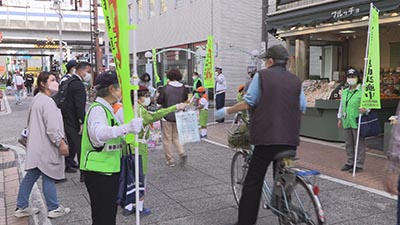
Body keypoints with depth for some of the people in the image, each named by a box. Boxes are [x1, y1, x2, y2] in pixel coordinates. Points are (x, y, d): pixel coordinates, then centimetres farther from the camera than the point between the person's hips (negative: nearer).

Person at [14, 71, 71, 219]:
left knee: (31, 176, 14)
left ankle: (22, 207, 23)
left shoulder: (37, 99, 14)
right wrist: (61, 143, -16)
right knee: (48, 176, 1)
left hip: (37, 145, 10)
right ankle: (54, 209, 12)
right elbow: (52, 127, -24)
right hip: (46, 146, -10)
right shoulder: (47, 102, -19)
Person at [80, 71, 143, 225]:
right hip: (99, 172, -10)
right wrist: (126, 128, -51)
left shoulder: (106, 108, 15)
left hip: (109, 170, 10)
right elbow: (99, 134, -38)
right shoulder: (97, 109, -18)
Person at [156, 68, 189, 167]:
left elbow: (159, 101, -8)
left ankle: (170, 160, 13)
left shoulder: (165, 88, -15)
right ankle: (182, 153, 0)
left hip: (167, 116, -4)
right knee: (176, 137, 20)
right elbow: (185, 101, 7)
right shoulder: (183, 89, -4)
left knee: (167, 139, 8)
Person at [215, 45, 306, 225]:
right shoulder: (296, 81, 11)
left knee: (253, 182, 3)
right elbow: (301, 108, 14)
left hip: (266, 137, -4)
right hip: (290, 139, 4)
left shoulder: (262, 75, -1)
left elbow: (248, 103, -6)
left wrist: (226, 111, 6)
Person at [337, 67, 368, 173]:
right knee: (348, 144, 14)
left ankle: (359, 165, 9)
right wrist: (340, 118, 22)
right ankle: (350, 163, 26)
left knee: (359, 144, 1)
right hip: (346, 122, 7)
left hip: (357, 122, -7)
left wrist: (365, 110, -30)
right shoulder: (345, 92, 15)